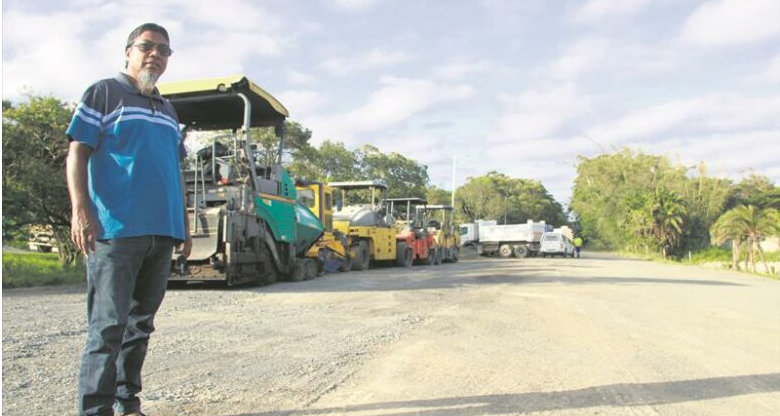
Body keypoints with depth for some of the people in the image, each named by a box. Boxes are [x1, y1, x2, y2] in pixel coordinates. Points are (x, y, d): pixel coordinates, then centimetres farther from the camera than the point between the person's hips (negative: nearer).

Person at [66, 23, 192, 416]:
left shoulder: (167, 110, 23)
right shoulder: (103, 93, 4)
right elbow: (77, 153, -4)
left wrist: (184, 224, 20)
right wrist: (80, 209, -16)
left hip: (162, 233, 7)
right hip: (115, 231, -6)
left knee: (141, 322, 12)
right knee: (108, 324, -7)